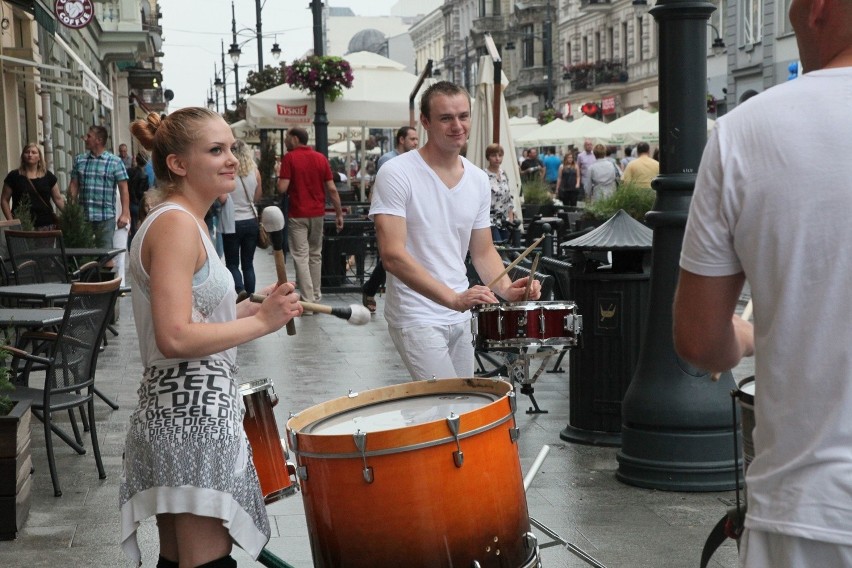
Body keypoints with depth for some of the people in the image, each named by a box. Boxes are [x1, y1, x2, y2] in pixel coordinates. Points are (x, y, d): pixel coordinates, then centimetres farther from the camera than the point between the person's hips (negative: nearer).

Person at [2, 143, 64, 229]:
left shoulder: (48, 176, 12)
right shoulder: (14, 176, 6)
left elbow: (58, 199, 12)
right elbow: (4, 200, 7)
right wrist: (11, 222, -5)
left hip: (47, 224, 2)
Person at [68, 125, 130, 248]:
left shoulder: (115, 162, -1)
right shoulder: (79, 160, 10)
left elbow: (123, 189, -4)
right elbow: (74, 186, 11)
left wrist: (125, 214, -11)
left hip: (106, 217, -3)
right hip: (82, 217, 3)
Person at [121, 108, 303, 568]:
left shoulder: (179, 221, 16)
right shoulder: (177, 224, -15)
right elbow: (175, 338, -24)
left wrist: (250, 309, 12)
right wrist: (261, 323, -17)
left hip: (182, 408, 11)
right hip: (192, 413, -11)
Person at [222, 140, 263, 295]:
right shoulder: (254, 171, -2)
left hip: (233, 223, -3)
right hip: (251, 222, 3)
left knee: (232, 263, 7)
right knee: (248, 263, 13)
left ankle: (241, 291, -16)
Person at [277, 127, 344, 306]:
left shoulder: (289, 158, -9)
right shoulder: (321, 158, 4)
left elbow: (282, 188, -15)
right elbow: (332, 189, 2)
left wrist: (279, 177, 7)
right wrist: (339, 213, 8)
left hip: (298, 215, -4)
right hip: (317, 213, 4)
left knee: (301, 257, -1)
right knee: (315, 255, 15)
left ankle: (308, 300, -6)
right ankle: (316, 297, 19)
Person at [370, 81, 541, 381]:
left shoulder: (479, 180, 7)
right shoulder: (397, 174, -14)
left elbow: (483, 251, 13)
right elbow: (393, 255, -21)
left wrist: (507, 288, -9)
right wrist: (453, 298, -29)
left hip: (462, 319, 7)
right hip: (417, 319, -7)